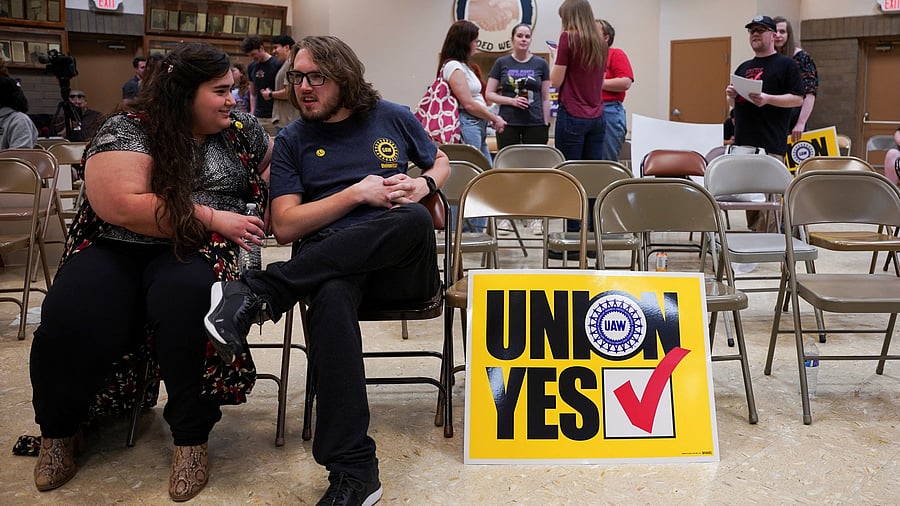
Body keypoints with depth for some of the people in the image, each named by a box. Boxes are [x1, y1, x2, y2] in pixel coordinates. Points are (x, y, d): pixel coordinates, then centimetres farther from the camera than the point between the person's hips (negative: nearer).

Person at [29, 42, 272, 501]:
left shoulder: (240, 130, 11)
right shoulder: (128, 130, -3)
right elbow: (121, 205, -16)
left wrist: (263, 188, 4)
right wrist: (210, 217, -16)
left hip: (197, 251, 1)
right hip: (117, 248, -1)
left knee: (188, 296, -36)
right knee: (73, 320, -30)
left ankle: (192, 439, -21)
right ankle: (57, 430, 2)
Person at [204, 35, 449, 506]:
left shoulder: (393, 118, 15)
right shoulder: (292, 140, 12)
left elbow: (441, 162, 29)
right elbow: (285, 226, 2)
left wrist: (423, 184, 4)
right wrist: (356, 192, -8)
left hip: (401, 262, 1)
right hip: (330, 265, -1)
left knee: (414, 219, -37)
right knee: (329, 297, -41)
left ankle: (258, 292, -36)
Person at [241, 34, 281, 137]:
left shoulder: (277, 64, -6)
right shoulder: (252, 67, 12)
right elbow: (253, 93, 18)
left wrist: (272, 94, -17)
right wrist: (252, 113, 10)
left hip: (273, 117, -5)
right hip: (258, 117, 5)